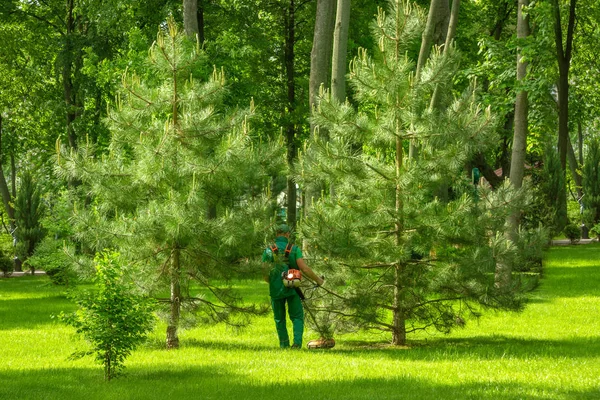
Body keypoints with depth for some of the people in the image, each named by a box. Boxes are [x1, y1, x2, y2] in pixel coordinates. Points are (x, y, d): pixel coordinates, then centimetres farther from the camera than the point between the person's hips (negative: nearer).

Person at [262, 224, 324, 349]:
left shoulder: (268, 251, 0)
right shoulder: (294, 249, -3)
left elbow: (266, 276, 0)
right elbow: (304, 269, -12)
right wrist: (317, 279, 2)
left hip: (275, 290, 1)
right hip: (292, 289, -1)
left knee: (279, 319, 15)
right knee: (297, 317, 8)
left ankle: (284, 345, 14)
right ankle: (297, 342, -11)